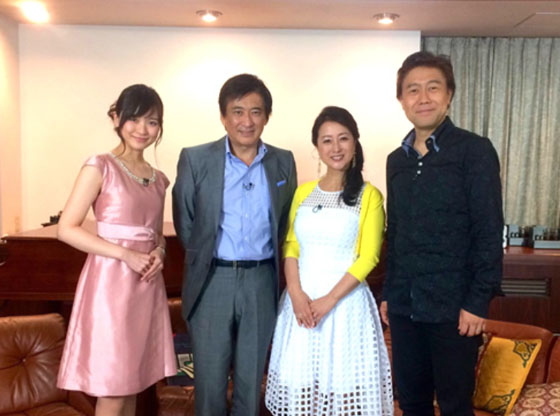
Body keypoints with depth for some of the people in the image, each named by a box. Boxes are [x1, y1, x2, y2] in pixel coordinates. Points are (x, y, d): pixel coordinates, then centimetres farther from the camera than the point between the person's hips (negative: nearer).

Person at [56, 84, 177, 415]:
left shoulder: (158, 179, 12)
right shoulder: (100, 167, -7)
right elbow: (67, 229, -11)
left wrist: (159, 253, -3)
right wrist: (126, 255, -17)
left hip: (147, 286, 6)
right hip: (112, 283, -6)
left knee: (133, 384, 14)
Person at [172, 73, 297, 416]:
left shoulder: (284, 162, 3)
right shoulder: (195, 159, -5)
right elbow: (184, 222, 2)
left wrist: (268, 261, 9)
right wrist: (205, 258, 6)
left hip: (262, 281, 2)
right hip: (212, 280, -2)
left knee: (252, 378, 15)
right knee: (210, 377, 9)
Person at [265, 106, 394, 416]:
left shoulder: (368, 196, -5)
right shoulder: (302, 192, 7)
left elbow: (368, 258, -9)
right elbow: (290, 247, 6)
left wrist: (329, 300, -15)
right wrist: (296, 293, -9)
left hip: (346, 303, -3)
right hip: (301, 301, 4)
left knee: (343, 377, 5)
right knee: (299, 378, 11)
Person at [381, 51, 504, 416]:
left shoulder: (475, 150, -7)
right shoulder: (397, 160, 10)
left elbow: (489, 231, -11)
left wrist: (478, 301, -15)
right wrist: (388, 293, 12)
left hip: (454, 305, -5)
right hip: (403, 305, 5)